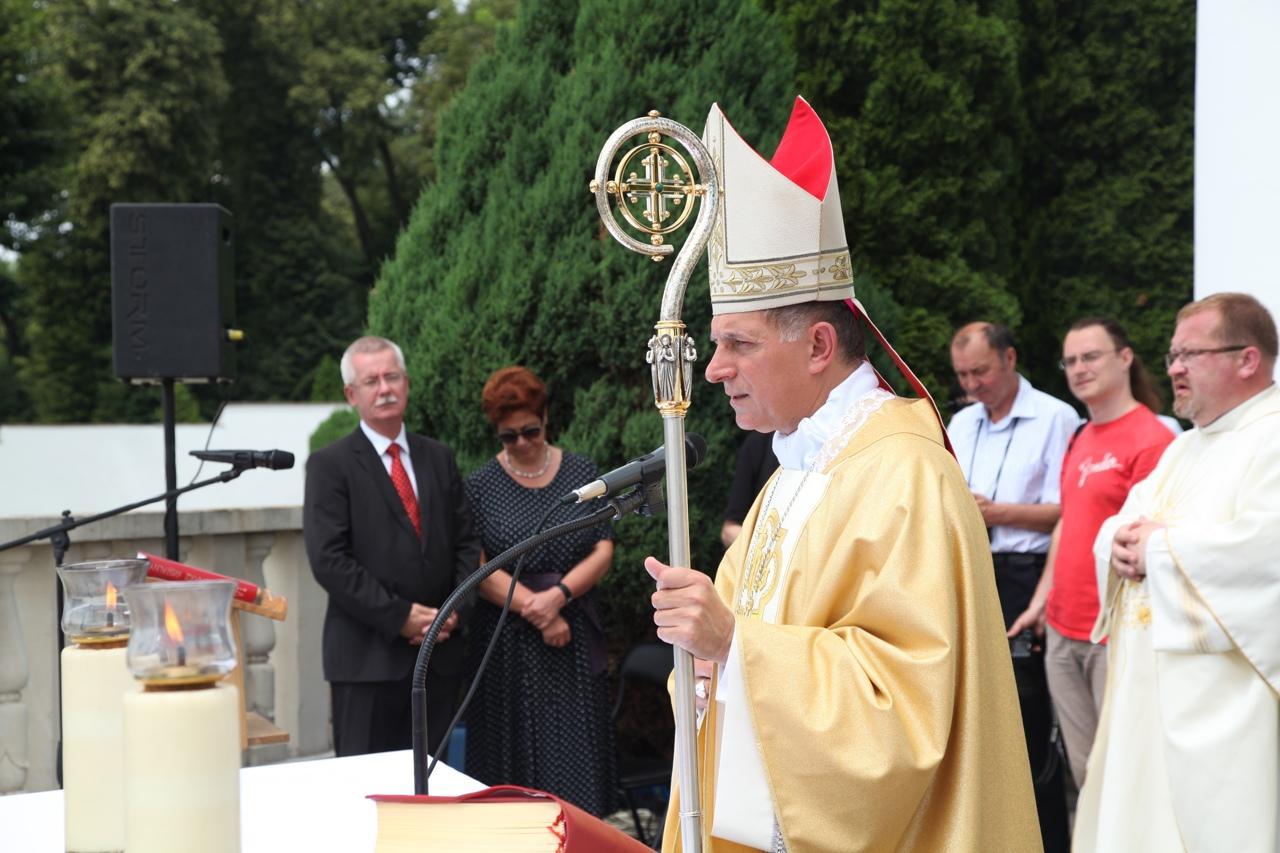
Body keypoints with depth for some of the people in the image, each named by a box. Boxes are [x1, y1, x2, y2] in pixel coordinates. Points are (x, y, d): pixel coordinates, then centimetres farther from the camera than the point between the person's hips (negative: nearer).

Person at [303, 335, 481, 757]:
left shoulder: (438, 458, 14)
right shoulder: (330, 465, -2)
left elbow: (466, 542, 14)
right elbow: (328, 559, -10)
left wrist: (455, 610, -3)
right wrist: (399, 616, -15)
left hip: (440, 652, 5)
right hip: (367, 656, -4)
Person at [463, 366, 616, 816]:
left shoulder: (582, 472, 6)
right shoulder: (482, 485, 2)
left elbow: (603, 551, 2)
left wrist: (558, 595, -14)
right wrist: (536, 611, -14)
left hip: (575, 642, 1)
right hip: (507, 642, -1)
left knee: (576, 760, 0)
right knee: (513, 762, 1)